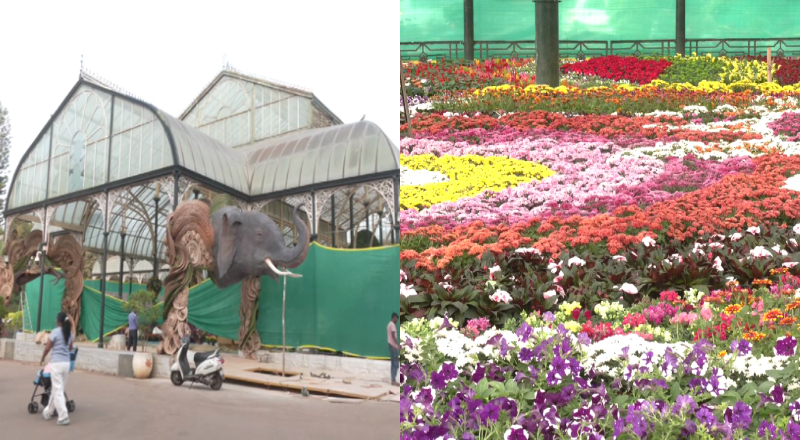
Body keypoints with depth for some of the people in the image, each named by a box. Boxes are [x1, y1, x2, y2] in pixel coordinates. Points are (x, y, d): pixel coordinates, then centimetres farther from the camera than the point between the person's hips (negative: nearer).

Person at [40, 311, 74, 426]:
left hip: (56, 363, -6)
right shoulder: (69, 333, 8)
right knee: (57, 389, 17)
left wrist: (42, 360, 11)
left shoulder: (55, 332, -9)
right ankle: (48, 412, 30)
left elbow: (47, 348, -4)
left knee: (58, 390, -5)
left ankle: (63, 417, -10)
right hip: (67, 363, 6)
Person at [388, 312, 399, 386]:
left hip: (391, 345, 10)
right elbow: (393, 336, -21)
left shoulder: (389, 324, 17)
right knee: (396, 363, -9)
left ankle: (393, 380, 11)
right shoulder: (392, 325, -13)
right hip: (393, 346, -10)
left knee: (394, 363, 10)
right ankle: (393, 380, -11)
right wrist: (397, 345, -22)